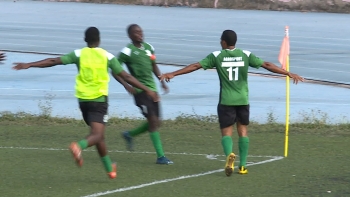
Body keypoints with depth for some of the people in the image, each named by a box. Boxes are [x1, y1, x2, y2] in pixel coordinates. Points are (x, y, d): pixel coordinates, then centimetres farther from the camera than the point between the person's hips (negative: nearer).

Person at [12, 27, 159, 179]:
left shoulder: (79, 54, 1)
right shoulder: (107, 56, 0)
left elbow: (54, 61, -5)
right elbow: (126, 76, -1)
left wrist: (29, 65, -3)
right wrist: (147, 90, 5)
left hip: (83, 99, 3)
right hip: (99, 99, -3)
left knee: (98, 134, 18)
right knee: (97, 135, -12)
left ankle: (109, 168, 26)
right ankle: (79, 146, -44)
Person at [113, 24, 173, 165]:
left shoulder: (149, 48, 11)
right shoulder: (127, 51, -10)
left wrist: (162, 81, 14)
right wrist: (126, 85, -19)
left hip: (152, 89, 7)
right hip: (140, 90, -7)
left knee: (155, 122, 10)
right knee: (153, 121, -12)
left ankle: (129, 135, 35)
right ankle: (160, 157, -9)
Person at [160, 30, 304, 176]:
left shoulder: (217, 56, -3)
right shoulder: (246, 55, 1)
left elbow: (196, 66, -3)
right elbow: (267, 65, 1)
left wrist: (173, 74, 2)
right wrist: (289, 74, 6)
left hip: (226, 101, -2)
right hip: (243, 100, 2)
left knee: (226, 132, 2)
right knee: (243, 131, 12)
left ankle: (229, 154, -28)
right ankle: (243, 165, 11)